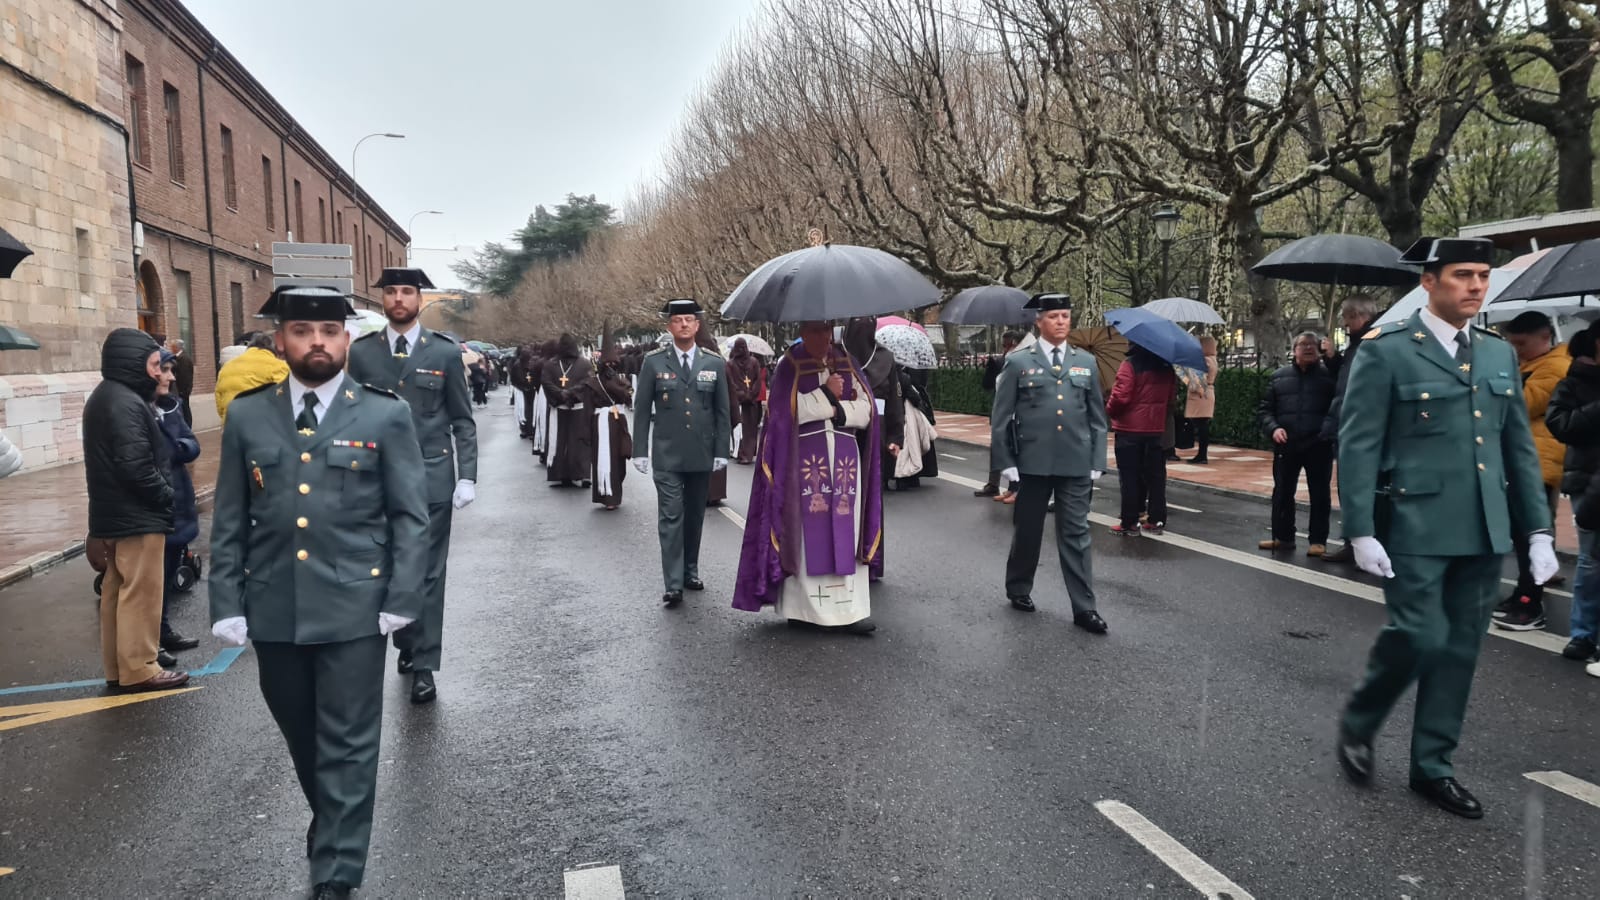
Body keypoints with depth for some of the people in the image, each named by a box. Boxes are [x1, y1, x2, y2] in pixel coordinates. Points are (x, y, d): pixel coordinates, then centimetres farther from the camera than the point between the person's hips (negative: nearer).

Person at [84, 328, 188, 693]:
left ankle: (117, 668, 22)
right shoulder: (126, 403, -19)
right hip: (137, 516, -10)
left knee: (117, 591, 14)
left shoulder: (103, 398, 14)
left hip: (113, 514, 10)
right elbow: (135, 467, -24)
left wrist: (161, 493, 11)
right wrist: (166, 496, -11)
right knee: (140, 593, -3)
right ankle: (138, 669, 3)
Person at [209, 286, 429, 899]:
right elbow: (229, 521, 8)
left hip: (354, 608, -3)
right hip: (272, 611, 4)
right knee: (301, 738, 19)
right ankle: (332, 823, 43)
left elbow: (410, 516, -3)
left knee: (347, 746, 3)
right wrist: (227, 604, 1)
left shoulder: (386, 416, -2)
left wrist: (402, 600, -10)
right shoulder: (247, 416, 6)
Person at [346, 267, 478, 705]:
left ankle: (423, 665, 9)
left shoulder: (445, 352, 1)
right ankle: (406, 645, 29)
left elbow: (463, 421, 3)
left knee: (427, 573, 1)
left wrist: (467, 476, -4)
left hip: (431, 477, -2)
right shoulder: (361, 352, 5)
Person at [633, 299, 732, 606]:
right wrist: (640, 452, -3)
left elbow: (722, 411, 7)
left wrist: (721, 451, 2)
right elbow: (642, 410, 2)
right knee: (671, 518, -6)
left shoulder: (714, 364, 5)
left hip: (702, 455, 2)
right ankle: (673, 584, -4)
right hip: (666, 457, -2)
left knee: (695, 517, 11)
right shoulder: (653, 363, 1)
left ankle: (691, 572, 25)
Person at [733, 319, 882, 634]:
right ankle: (801, 607, 6)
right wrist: (827, 394, -9)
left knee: (847, 534, 1)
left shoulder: (847, 365, 12)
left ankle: (851, 609, 3)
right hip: (804, 462, -3)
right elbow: (786, 412, -12)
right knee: (807, 534, -3)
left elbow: (866, 412, 5)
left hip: (845, 459, 3)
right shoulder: (789, 367, 2)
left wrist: (835, 408, -10)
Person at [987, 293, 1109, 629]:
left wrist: (1097, 461, 4)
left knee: (1076, 535, 2)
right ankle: (1018, 589, 31)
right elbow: (1000, 417, -1)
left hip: (1077, 465, 2)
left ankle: (1084, 608, 5)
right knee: (1027, 530, 11)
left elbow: (1097, 418, 11)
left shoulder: (1086, 362, 10)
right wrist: (1005, 461, -6)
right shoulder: (1018, 362, 0)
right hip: (1032, 463, -2)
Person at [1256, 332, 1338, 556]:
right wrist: (1273, 428, -7)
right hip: (1286, 445, 2)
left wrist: (1331, 429, -21)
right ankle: (1282, 536, 19)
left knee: (1320, 494, 3)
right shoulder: (1279, 377, 10)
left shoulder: (1329, 375, 4)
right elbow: (1264, 409, 11)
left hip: (1319, 445, -2)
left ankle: (1318, 540, 11)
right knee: (1282, 492, 8)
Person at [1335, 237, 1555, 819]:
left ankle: (1432, 766, 22)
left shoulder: (1499, 354, 12)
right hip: (1415, 529, -6)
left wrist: (1538, 531, 9)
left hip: (1484, 532, 6)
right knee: (1420, 637, -9)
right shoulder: (1386, 352, -6)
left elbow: (1520, 447, 14)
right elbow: (1357, 446, -9)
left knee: (1460, 649, 9)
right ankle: (1357, 725, 18)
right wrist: (1361, 532, -15)